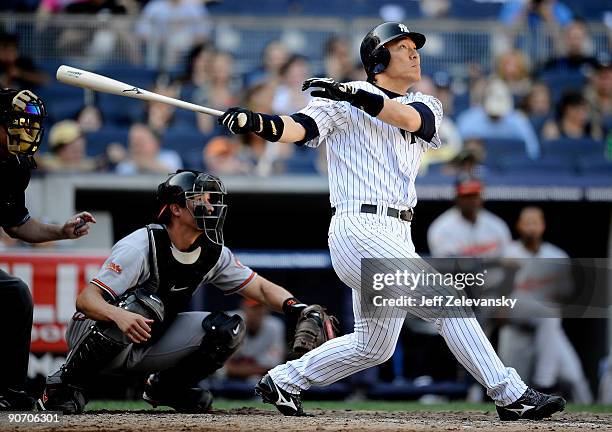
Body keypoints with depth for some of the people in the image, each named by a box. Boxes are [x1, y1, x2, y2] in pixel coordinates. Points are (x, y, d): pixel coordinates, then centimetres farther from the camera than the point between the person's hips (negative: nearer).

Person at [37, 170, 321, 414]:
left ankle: (166, 387, 10)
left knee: (229, 329, -11)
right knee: (145, 303, -38)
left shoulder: (213, 253, -5)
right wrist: (119, 315, -54)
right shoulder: (141, 246, -26)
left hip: (149, 343, 6)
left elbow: (261, 288, -4)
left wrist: (295, 308, -25)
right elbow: (86, 299, -32)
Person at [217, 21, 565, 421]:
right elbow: (299, 127, -18)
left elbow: (408, 118, -10)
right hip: (360, 232, -8)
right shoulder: (343, 104, -2)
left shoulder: (427, 106, 14)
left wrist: (355, 94, -25)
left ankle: (284, 381, 28)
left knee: (373, 347, 15)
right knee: (446, 301, -14)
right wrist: (256, 122, -39)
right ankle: (512, 396, -11)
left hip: (396, 237, 8)